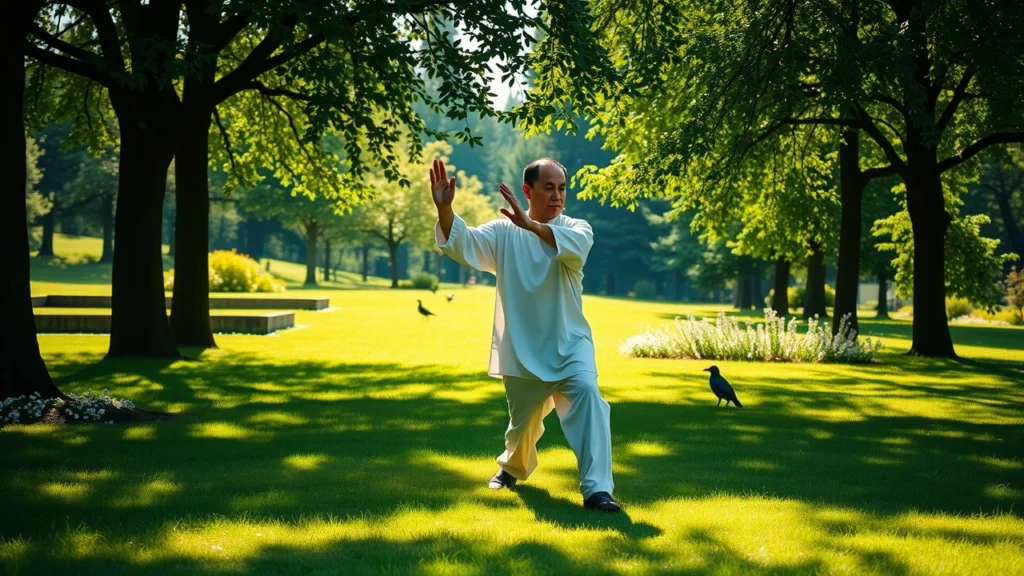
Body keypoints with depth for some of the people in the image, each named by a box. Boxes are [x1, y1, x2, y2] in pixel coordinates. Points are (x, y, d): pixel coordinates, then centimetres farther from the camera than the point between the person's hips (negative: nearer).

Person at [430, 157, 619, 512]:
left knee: (587, 393, -28)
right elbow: (463, 243, -15)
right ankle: (514, 466, 52)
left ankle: (596, 489, -29)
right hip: (522, 350, 2)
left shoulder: (576, 229, -4)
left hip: (569, 345, -2)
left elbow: (575, 245, -29)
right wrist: (444, 208, -35)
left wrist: (531, 225, -46)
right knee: (523, 421, 17)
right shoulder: (503, 233, 1)